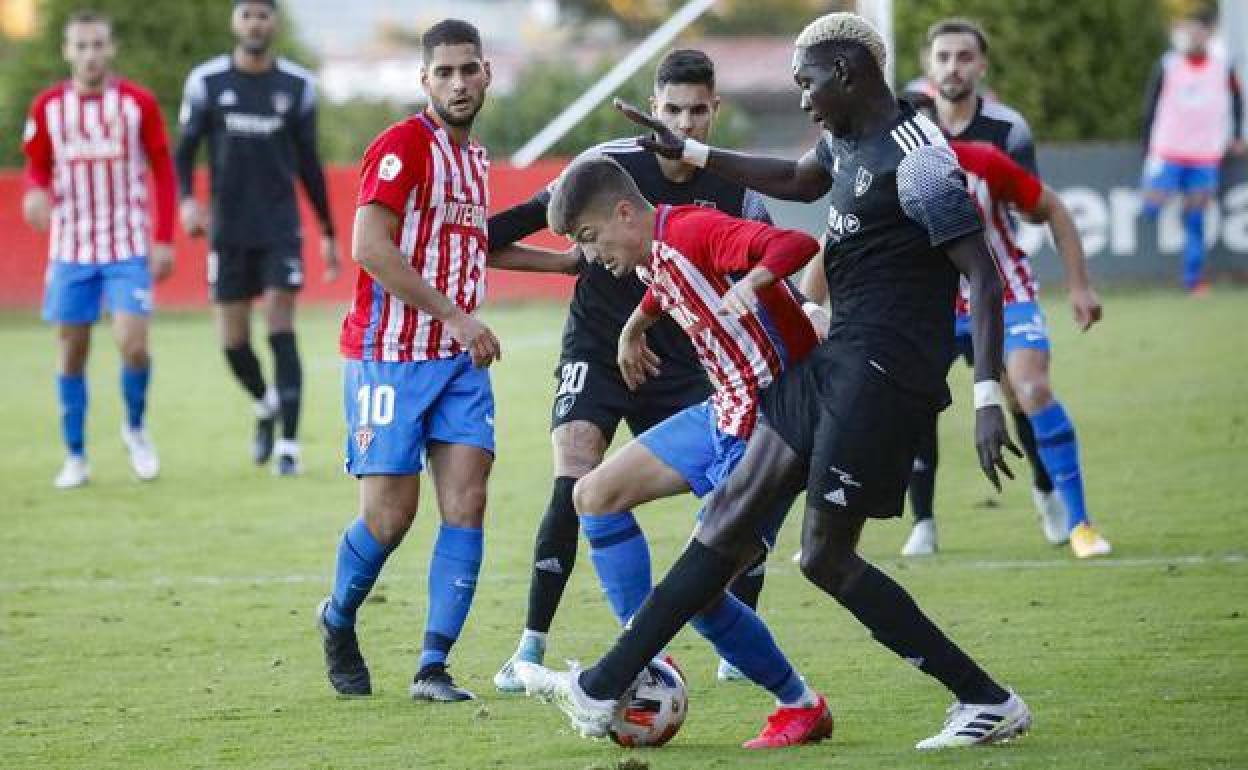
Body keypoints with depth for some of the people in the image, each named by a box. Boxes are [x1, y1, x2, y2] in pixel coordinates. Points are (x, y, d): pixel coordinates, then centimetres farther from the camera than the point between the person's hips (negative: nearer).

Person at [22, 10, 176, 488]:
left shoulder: (138, 103, -3)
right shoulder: (47, 107, 1)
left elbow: (163, 171, 3)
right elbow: (37, 167, 10)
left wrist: (164, 239, -2)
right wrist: (36, 193, -14)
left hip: (128, 246, -2)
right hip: (70, 248, 2)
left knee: (132, 343, -14)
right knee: (71, 352, 3)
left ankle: (136, 429, 13)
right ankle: (75, 457, 14)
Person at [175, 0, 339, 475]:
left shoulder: (297, 86, 1)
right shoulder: (206, 81, -1)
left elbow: (308, 164, 9)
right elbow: (185, 150, 4)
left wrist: (328, 233, 11)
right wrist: (188, 200, -15)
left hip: (281, 229, -1)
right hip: (228, 231, 1)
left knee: (280, 331, -10)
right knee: (233, 341, 3)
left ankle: (288, 445, -8)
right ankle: (266, 405, 34)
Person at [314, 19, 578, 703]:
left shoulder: (475, 159, 14)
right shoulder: (403, 146, -10)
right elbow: (370, 247, -20)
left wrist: (565, 260, 32)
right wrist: (454, 315, -21)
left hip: (460, 361, 7)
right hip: (390, 356, -7)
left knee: (466, 503, -7)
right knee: (389, 516, -4)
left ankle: (433, 668, -5)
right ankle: (338, 622, 25)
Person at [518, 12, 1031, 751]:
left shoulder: (917, 162, -18)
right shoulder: (849, 139, 11)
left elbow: (984, 278, -21)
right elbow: (799, 181, 35)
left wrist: (990, 399, -27)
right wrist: (690, 152, 37)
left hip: (883, 376, -10)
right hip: (839, 358, 10)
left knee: (826, 557, -5)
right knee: (736, 510, 11)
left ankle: (990, 704, 1)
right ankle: (604, 690, 16)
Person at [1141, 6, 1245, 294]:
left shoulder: (1222, 68, 1)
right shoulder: (1167, 66, -3)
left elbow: (1236, 100, 19)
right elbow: (1151, 108, 2)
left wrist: (1235, 136, 15)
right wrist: (1148, 150, 0)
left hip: (1205, 156, 1)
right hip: (1168, 152, -1)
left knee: (1195, 219, 2)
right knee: (1152, 209, -12)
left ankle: (1193, 278, 7)